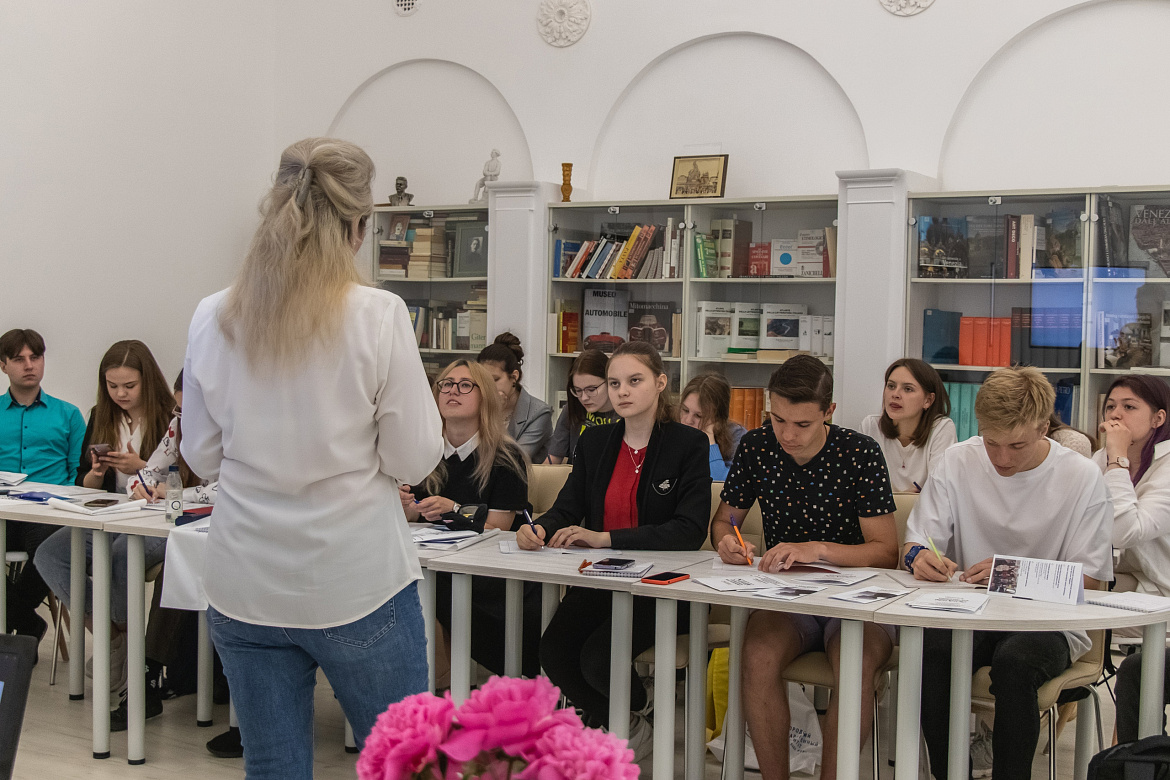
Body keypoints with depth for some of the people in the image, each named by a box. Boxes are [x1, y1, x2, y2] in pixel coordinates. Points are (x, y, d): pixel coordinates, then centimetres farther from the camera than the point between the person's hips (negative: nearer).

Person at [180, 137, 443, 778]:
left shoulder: (213, 318, -2)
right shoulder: (378, 316, -13)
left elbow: (202, 458, 7)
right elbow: (414, 460, -9)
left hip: (244, 587, 4)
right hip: (356, 582, -3)